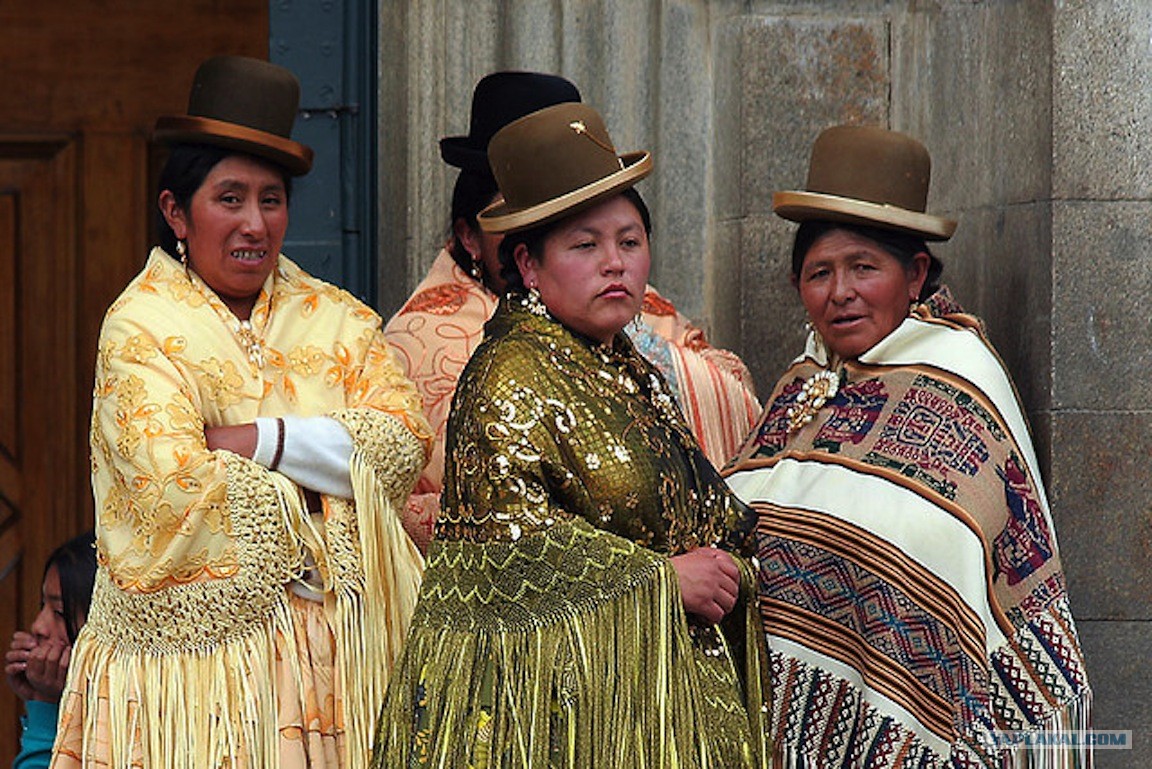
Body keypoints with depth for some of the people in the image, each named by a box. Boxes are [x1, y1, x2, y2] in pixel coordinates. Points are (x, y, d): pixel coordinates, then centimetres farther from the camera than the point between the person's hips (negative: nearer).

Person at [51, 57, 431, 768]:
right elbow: (173, 485, -16)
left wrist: (256, 441, -12)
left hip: (333, 645, 4)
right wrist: (318, 487, -6)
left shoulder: (337, 320, 11)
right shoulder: (140, 328, -4)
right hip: (195, 645, -4)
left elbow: (404, 443, -3)